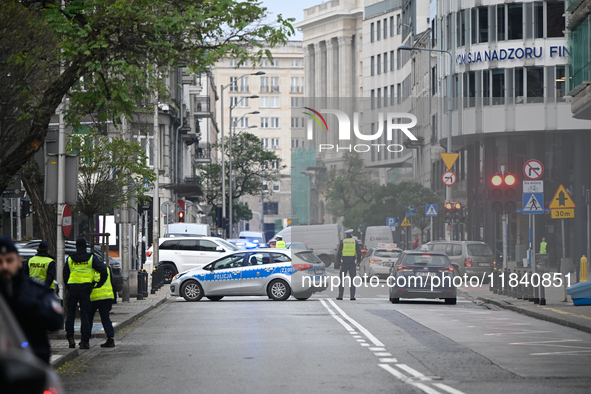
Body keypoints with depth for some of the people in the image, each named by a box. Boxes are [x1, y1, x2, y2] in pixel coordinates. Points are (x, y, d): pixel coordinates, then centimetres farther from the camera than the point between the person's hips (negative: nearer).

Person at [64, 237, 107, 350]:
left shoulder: (70, 259, 9)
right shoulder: (92, 258, 1)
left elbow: (65, 276, 15)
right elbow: (103, 271, -8)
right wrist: (99, 284, 4)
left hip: (72, 287, 2)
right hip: (85, 288, -1)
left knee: (70, 314, 10)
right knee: (84, 315, 0)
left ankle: (70, 338, 3)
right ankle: (85, 341, -3)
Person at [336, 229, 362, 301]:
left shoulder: (342, 242, 2)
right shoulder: (355, 242, 3)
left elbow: (339, 252, -5)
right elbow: (359, 251, -4)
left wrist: (339, 258, 14)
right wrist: (358, 259, 11)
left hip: (344, 263, 0)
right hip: (352, 263, 0)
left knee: (342, 279, 7)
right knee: (353, 280, 3)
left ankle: (340, 295, 3)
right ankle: (352, 296, -4)